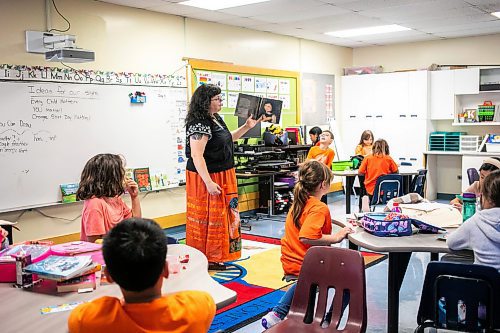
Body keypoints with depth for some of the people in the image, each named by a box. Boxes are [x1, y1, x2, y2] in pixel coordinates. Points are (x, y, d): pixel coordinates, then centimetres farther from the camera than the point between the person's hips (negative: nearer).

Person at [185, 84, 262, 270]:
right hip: (207, 178, -10)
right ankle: (205, 259, 11)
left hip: (222, 176, 10)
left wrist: (247, 127, 16)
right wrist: (208, 182, -28)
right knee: (208, 218, -2)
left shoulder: (216, 119, 10)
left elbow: (228, 139, 27)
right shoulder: (199, 124, -21)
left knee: (221, 216, 16)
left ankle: (214, 256, 29)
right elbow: (196, 156, -25)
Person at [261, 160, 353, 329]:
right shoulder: (319, 208, -22)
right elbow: (306, 237, -34)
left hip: (291, 264, 8)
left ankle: (278, 314, 27)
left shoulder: (297, 204, 4)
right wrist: (335, 237, -26)